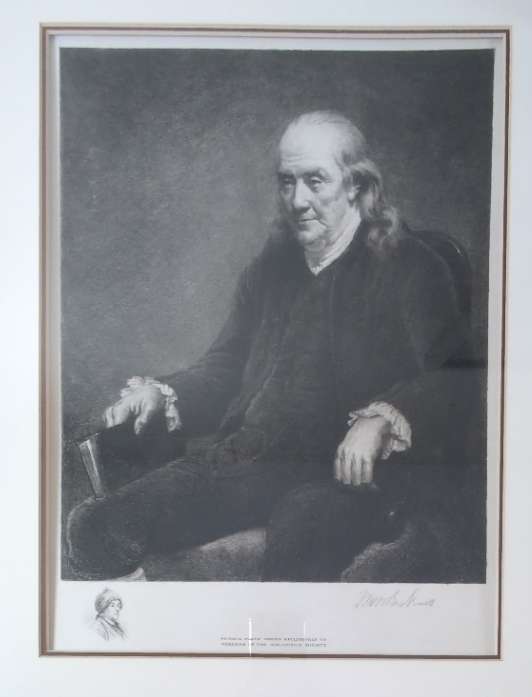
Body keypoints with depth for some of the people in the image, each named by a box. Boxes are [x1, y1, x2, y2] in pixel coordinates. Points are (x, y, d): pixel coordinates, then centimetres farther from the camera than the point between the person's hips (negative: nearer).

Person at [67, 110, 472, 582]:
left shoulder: (410, 268, 1)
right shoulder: (272, 265, 18)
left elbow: (452, 381, -7)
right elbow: (227, 367, 22)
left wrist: (381, 419, -26)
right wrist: (162, 394, 3)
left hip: (353, 472, -4)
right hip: (249, 456, 5)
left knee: (297, 544, -39)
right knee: (94, 527, -11)